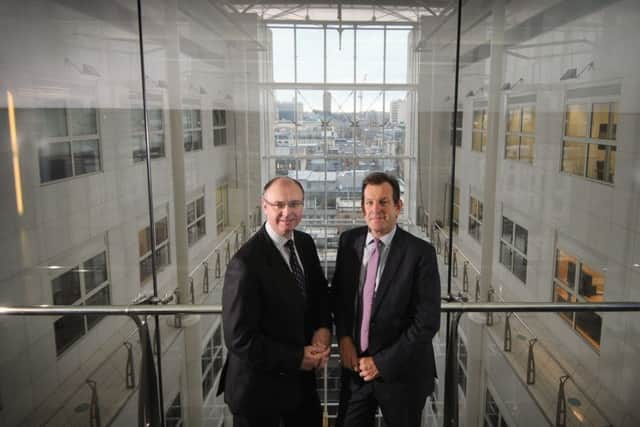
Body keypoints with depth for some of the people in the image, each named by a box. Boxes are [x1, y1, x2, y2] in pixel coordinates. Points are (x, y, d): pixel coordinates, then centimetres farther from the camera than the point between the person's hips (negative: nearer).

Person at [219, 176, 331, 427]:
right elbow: (239, 339, -24)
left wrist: (323, 328, -9)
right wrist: (297, 358, -18)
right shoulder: (246, 264, -25)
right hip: (259, 385, -6)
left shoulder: (305, 243, -3)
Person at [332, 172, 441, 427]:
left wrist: (382, 363, -14)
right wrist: (343, 337, -5)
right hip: (356, 366, 3)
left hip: (402, 373, -3)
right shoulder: (349, 240, -3)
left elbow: (427, 322, -17)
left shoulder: (420, 252, -17)